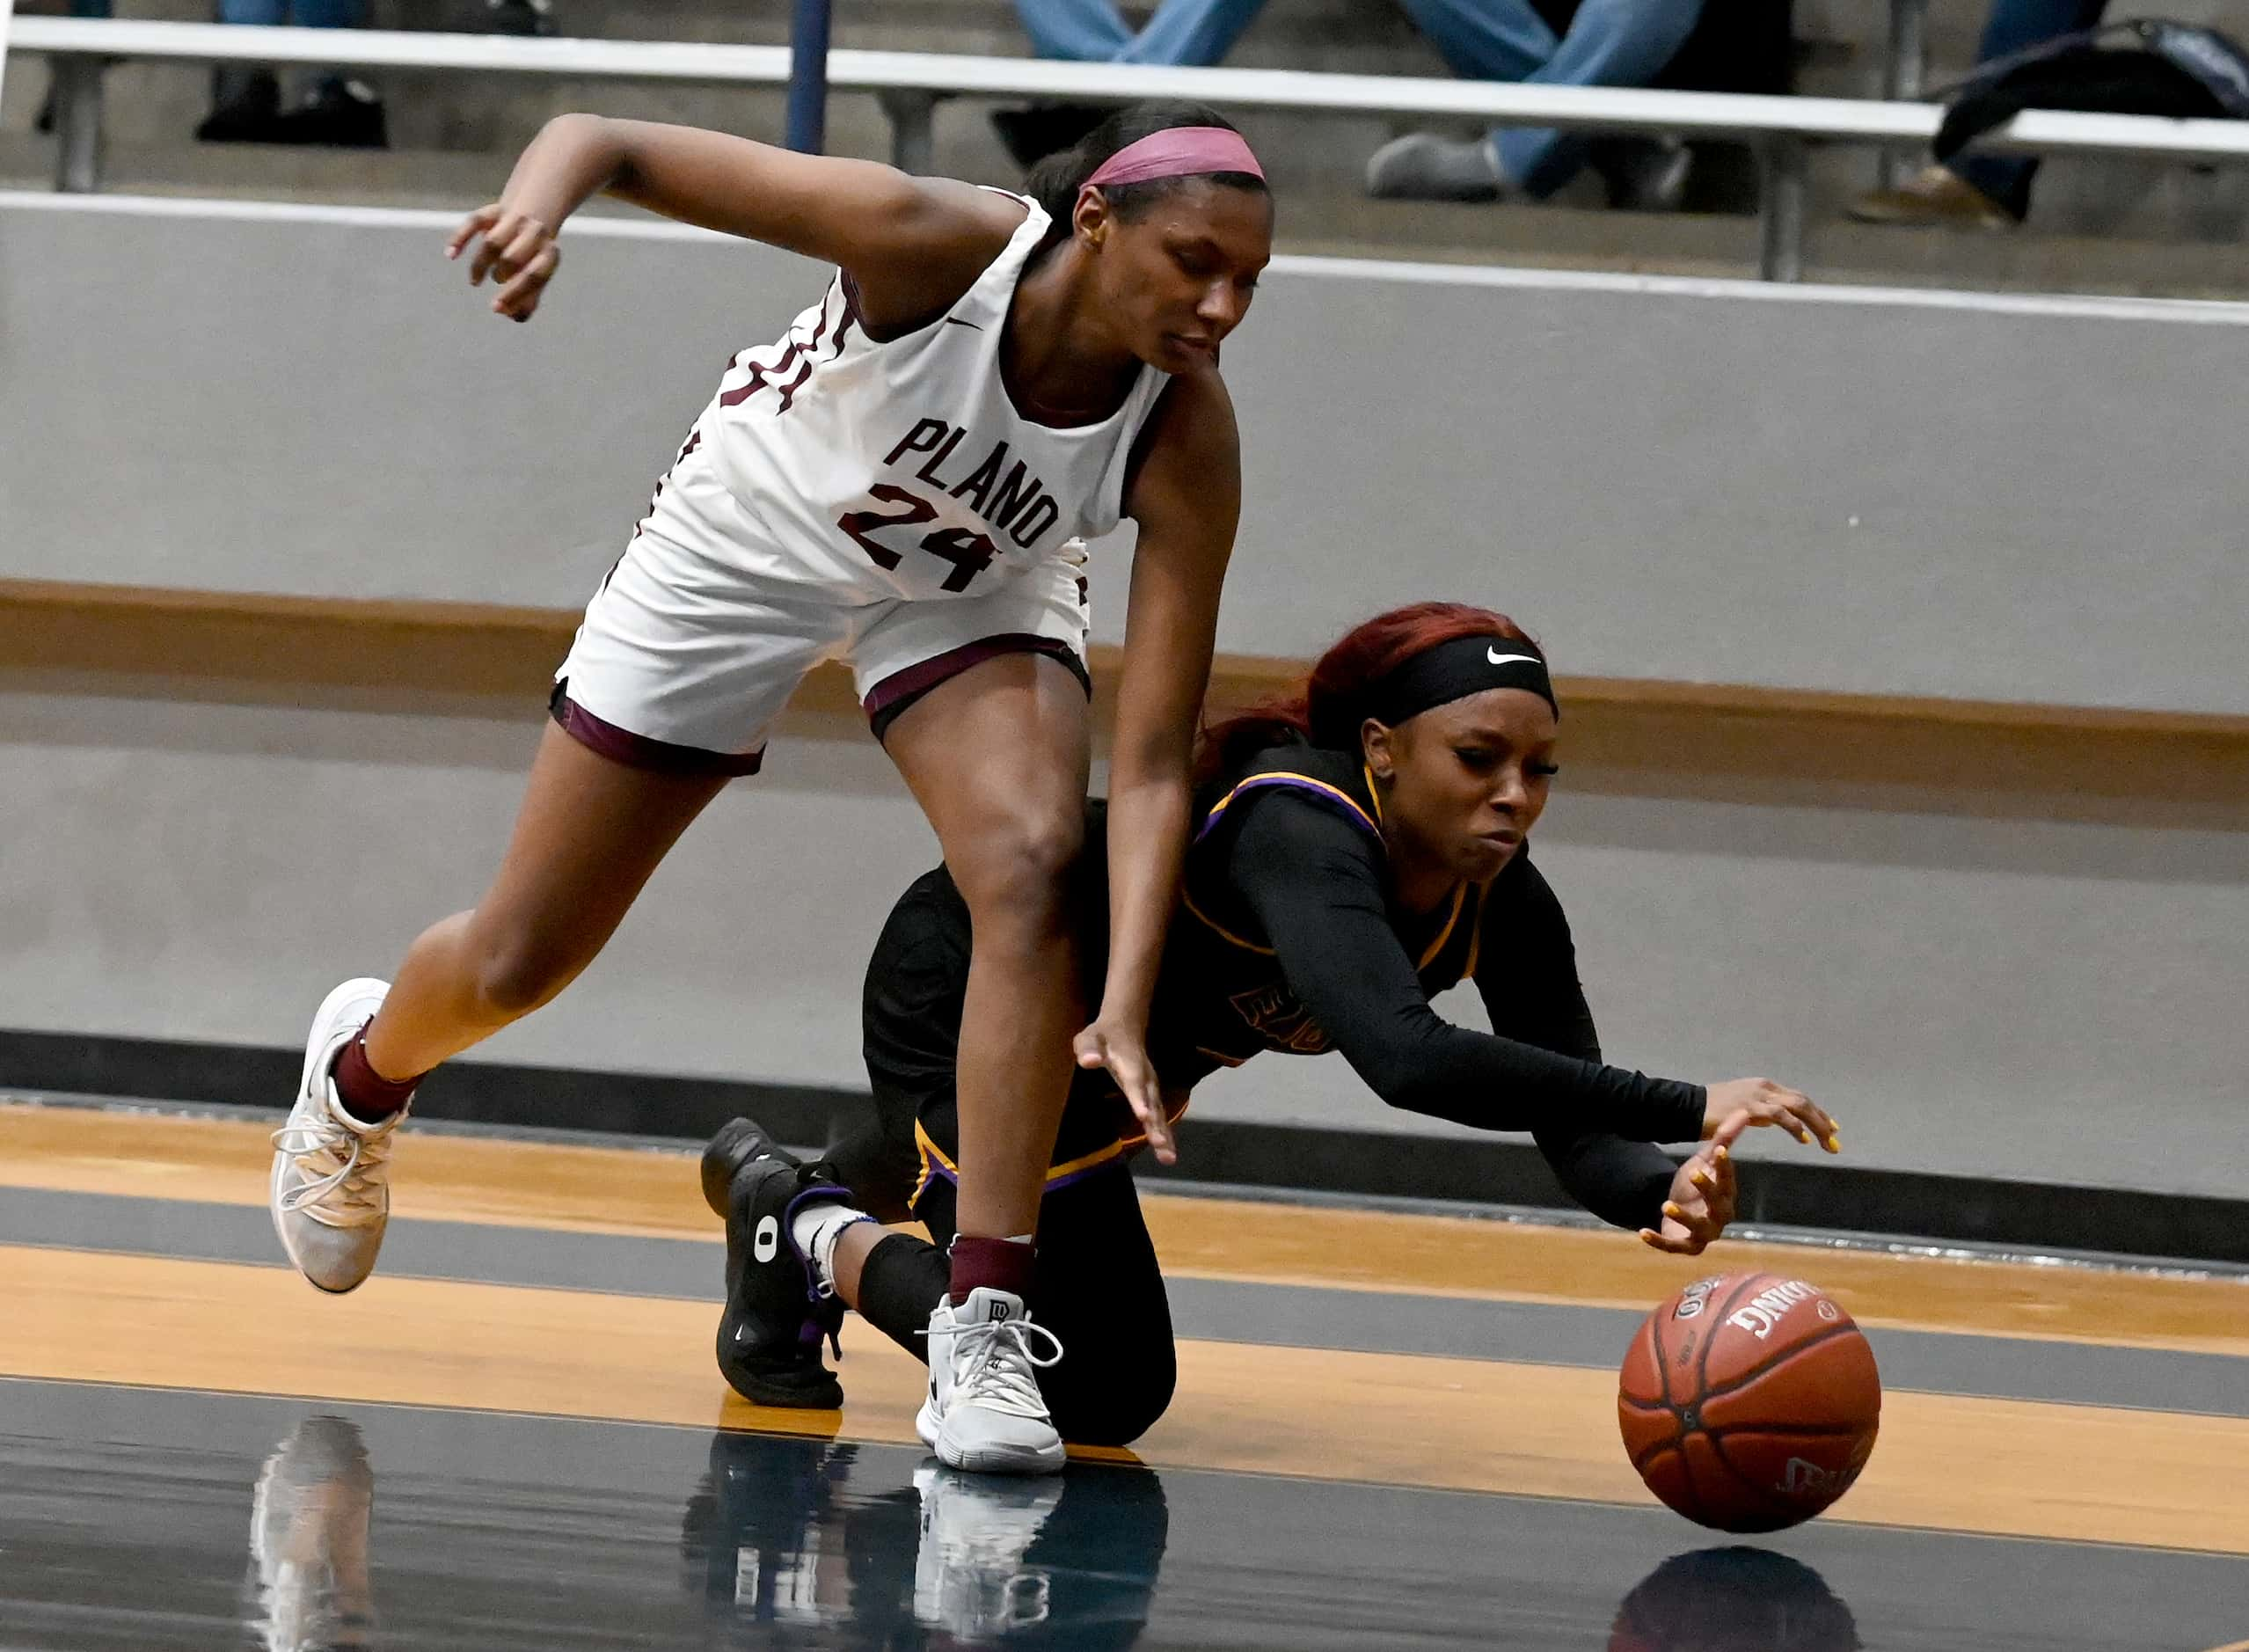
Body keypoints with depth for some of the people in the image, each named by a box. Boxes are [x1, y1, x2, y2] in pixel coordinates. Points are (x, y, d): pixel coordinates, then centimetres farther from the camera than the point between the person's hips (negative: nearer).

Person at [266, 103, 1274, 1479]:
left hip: (972, 594, 1)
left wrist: (1127, 999, -44)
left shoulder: (1187, 442, -32)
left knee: (1034, 864, -29)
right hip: (749, 549, -1)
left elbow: (1153, 761, -31)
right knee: (518, 961, 8)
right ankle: (362, 1074, 46)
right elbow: (610, 143, -31)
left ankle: (982, 1325, -24)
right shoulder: (931, 241, -38)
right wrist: (543, 201, -54)